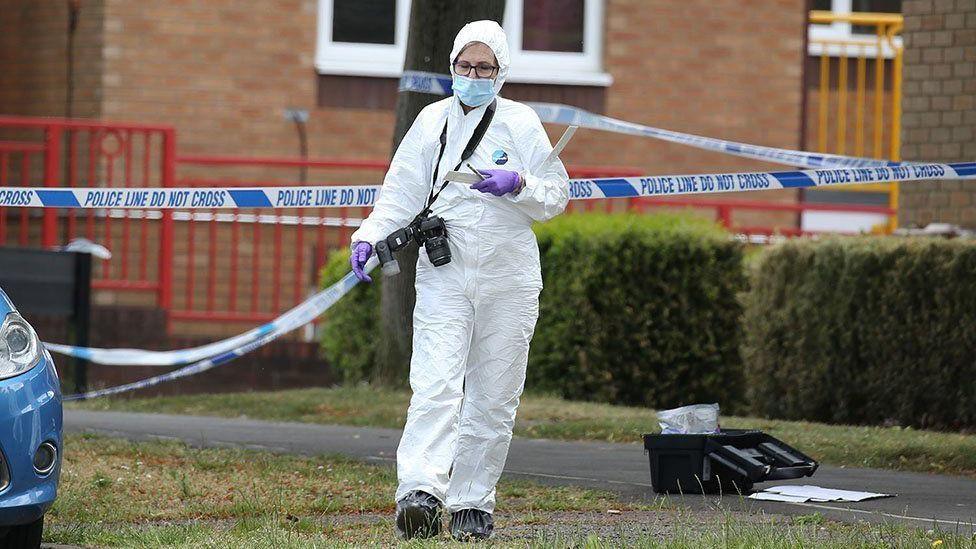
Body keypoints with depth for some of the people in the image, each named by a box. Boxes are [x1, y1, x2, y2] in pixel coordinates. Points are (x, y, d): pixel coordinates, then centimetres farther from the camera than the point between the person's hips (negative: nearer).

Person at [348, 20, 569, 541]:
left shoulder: (520, 122, 4)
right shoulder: (432, 120, 9)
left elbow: (556, 195, 4)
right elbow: (401, 191, 8)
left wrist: (518, 184, -15)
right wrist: (369, 236, -7)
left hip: (507, 277, 0)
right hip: (443, 272, 0)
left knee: (492, 396, 3)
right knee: (435, 385, -16)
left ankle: (473, 503, 11)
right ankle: (421, 491, -28)